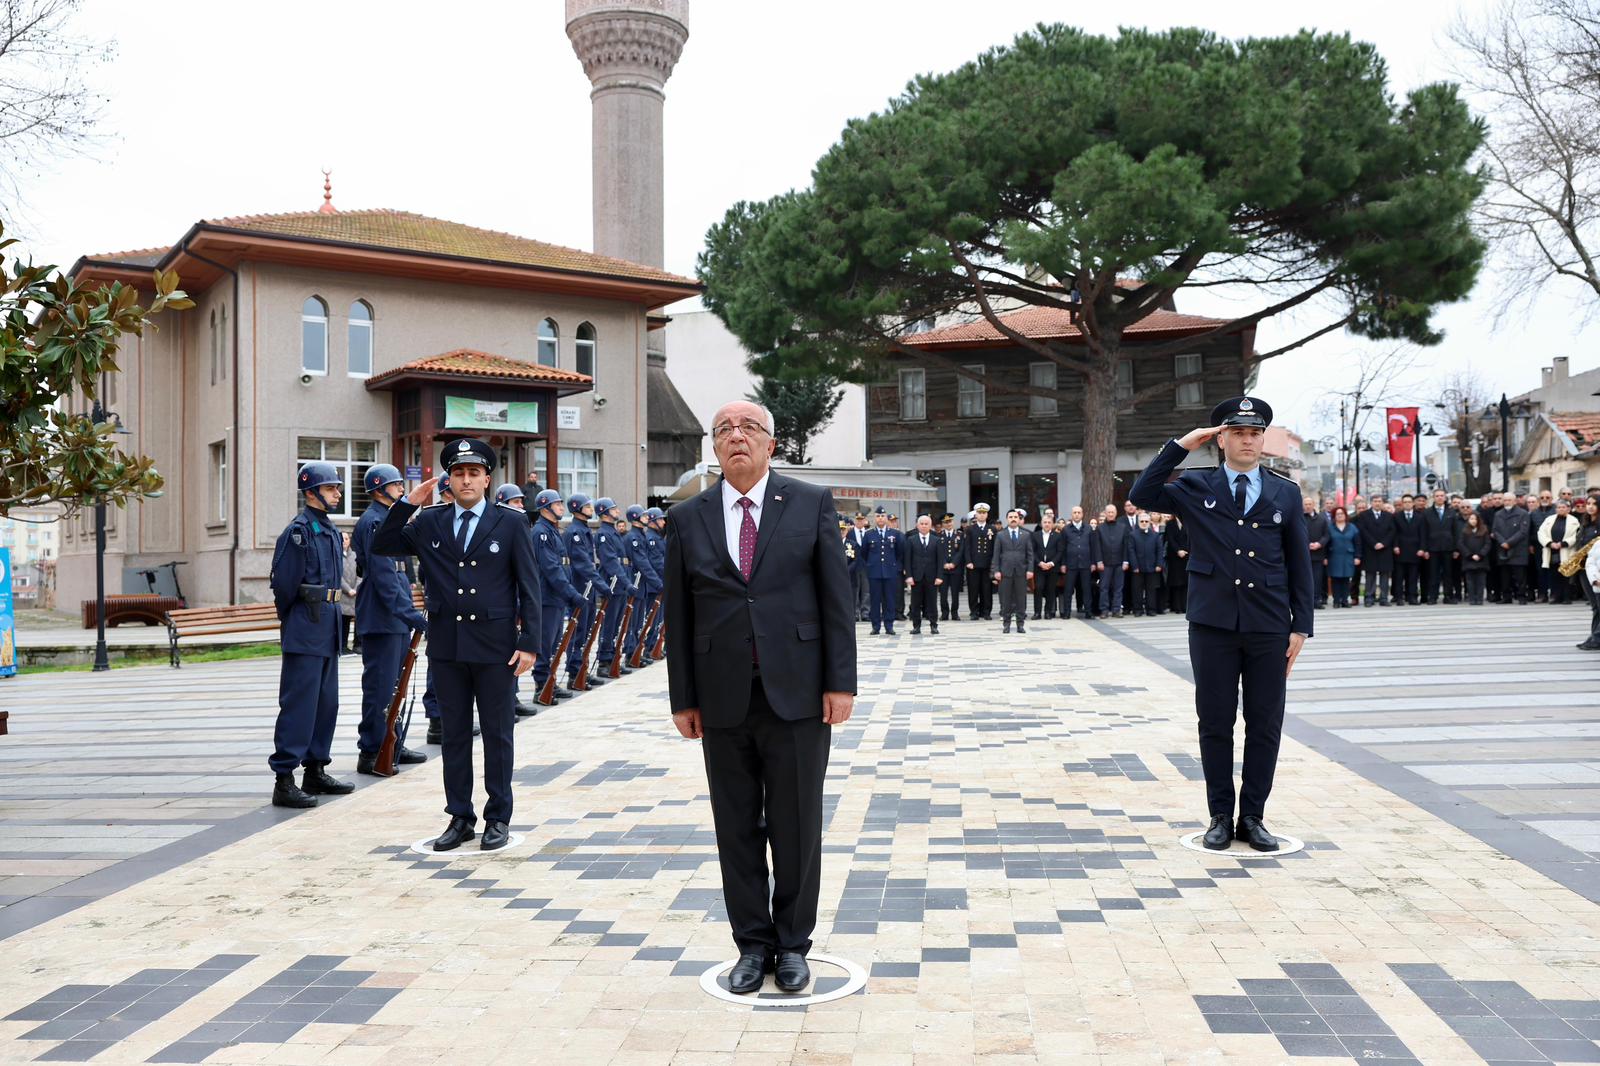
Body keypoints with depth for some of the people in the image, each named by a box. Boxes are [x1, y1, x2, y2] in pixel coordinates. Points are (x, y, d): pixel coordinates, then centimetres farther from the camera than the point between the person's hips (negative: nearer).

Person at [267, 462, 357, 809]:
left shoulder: (332, 531, 15)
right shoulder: (298, 531, -13)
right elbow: (283, 584, -13)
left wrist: (330, 612, 13)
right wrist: (292, 621, -2)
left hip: (327, 629, 9)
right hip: (305, 630, -9)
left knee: (326, 702, 13)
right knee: (298, 703, -8)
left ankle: (315, 772, 23)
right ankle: (284, 781, -5)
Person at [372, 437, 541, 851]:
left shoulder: (511, 523, 0)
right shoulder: (429, 522, 8)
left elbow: (529, 587, -2)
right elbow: (381, 546, 9)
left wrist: (529, 643, -8)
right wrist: (407, 503, -2)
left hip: (494, 646, -3)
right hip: (446, 646, 3)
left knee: (497, 733, 5)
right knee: (454, 733, 10)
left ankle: (498, 818, 16)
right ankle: (460, 818, 20)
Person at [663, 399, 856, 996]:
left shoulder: (811, 504, 1)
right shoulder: (688, 519, 6)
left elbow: (838, 597, -1)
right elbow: (678, 615, 6)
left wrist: (840, 681, -7)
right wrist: (683, 698, 4)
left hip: (796, 693, -2)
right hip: (723, 699, 2)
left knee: (797, 828, 7)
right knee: (736, 829, 10)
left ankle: (792, 944, 23)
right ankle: (752, 943, 25)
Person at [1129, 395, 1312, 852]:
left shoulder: (1285, 493, 9)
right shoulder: (1196, 488, 5)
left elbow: (1299, 563, 9)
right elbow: (1142, 496, -10)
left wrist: (1301, 625, 2)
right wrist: (1180, 446, -9)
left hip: (1269, 627, 1)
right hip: (1213, 625, -1)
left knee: (1265, 725, 5)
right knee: (1215, 724, 5)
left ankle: (1253, 817, 17)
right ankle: (1220, 817, 16)